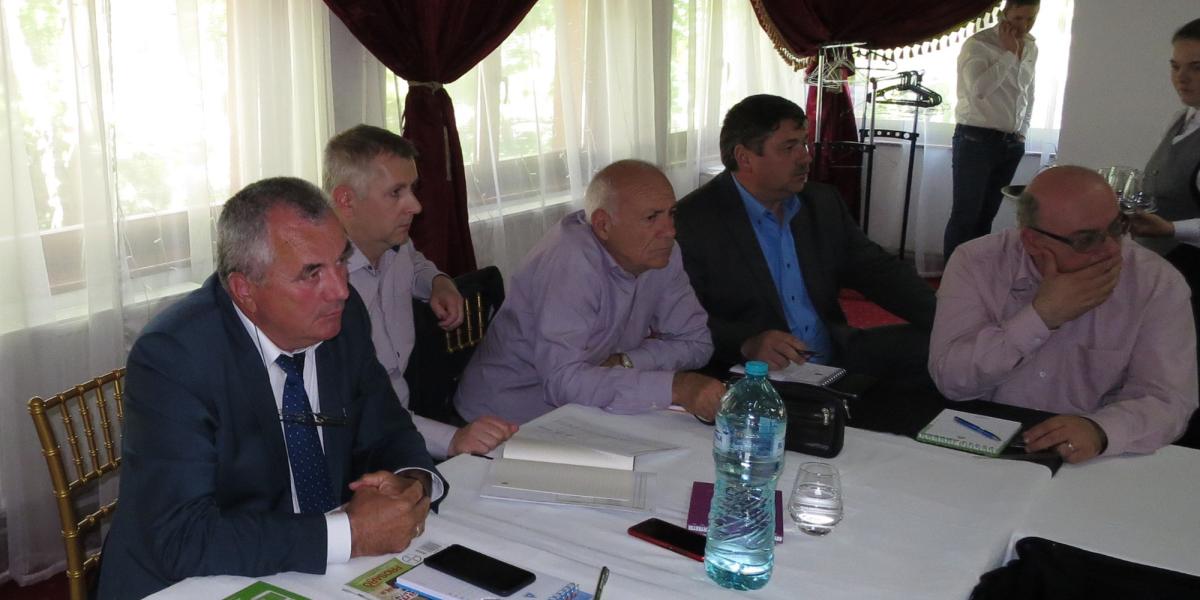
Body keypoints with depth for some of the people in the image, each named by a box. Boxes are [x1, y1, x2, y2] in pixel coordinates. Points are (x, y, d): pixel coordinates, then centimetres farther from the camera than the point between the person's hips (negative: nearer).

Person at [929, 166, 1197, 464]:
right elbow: (950, 380, -14)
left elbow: (1167, 398, -12)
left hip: (1091, 467, 1)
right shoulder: (975, 263, -8)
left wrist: (1099, 429, -32)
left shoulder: (1157, 282, -6)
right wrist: (1040, 316, -22)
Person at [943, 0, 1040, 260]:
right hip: (976, 140, -6)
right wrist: (1009, 53, -18)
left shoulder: (1032, 48, 12)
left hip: (1011, 144, 6)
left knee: (987, 214, 10)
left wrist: (1023, 131, 14)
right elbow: (978, 89, -26)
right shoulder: (978, 44, -10)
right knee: (965, 214, -5)